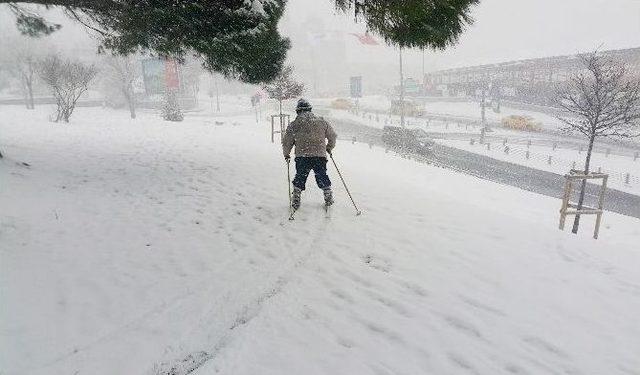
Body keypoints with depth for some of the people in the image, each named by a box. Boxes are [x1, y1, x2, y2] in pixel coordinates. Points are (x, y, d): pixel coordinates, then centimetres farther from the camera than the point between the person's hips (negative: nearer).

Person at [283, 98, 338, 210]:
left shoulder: (294, 125, 3)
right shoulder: (321, 121, 8)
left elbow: (287, 142, 6)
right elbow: (332, 136, 15)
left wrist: (286, 155, 23)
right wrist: (329, 148, 32)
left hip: (302, 156, -1)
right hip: (320, 155, 1)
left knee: (300, 177, 13)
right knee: (322, 177, 16)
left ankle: (296, 201, 14)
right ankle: (328, 198, 24)